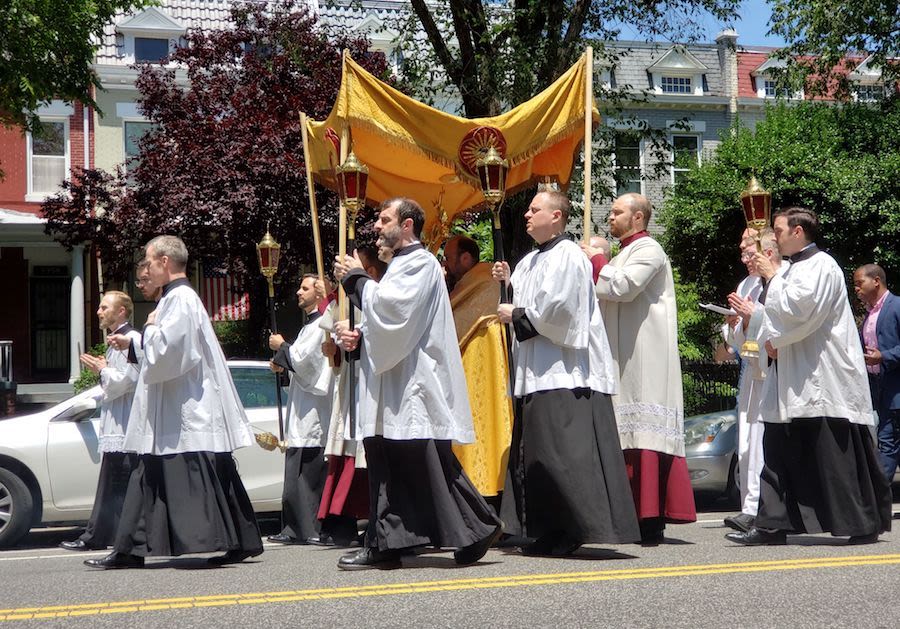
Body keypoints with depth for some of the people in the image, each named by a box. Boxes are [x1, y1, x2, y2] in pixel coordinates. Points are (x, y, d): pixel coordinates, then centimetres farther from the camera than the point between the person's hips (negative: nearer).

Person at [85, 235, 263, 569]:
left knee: (205, 476, -9)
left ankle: (241, 542, -5)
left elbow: (166, 348, -23)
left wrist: (149, 328, -7)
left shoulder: (180, 299, -14)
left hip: (188, 412, -11)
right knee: (150, 478, 10)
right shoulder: (177, 297, 18)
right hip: (173, 412, 11)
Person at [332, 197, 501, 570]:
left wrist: (356, 278, -7)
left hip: (415, 388, -10)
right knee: (386, 466, 6)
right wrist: (355, 334, 5)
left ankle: (475, 530, 2)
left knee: (430, 465, -8)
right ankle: (383, 546, 8)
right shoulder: (400, 264, 22)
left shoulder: (420, 263, -8)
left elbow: (391, 308, -20)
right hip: (393, 389, 10)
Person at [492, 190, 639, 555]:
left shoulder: (567, 255, -10)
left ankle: (572, 531, -9)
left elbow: (556, 309, -19)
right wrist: (507, 282, 7)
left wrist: (517, 316, -7)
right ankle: (548, 532, 16)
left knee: (564, 451, -12)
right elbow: (525, 303, 23)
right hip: (539, 373, 10)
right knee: (537, 452, 10)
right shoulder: (531, 261, 19)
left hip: (564, 372, -10)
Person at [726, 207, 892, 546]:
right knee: (780, 451, 5)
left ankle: (865, 525, 5)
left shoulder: (821, 265, -9)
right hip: (793, 382, 9)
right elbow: (781, 316, 22)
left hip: (823, 381, -9)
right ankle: (773, 525, 7)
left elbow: (800, 311, -22)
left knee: (836, 454, -5)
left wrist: (772, 277, -10)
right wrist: (770, 340, 2)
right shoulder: (795, 267, 19)